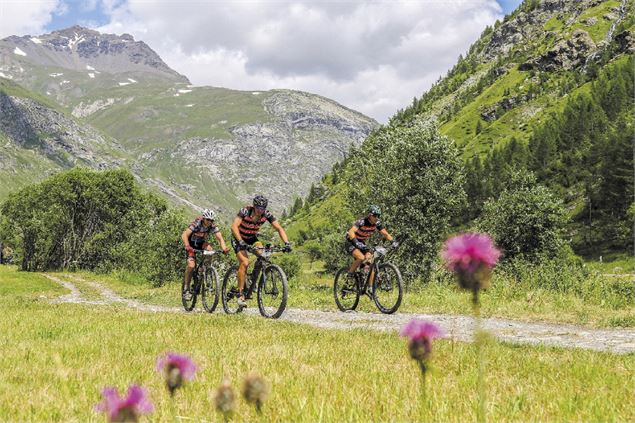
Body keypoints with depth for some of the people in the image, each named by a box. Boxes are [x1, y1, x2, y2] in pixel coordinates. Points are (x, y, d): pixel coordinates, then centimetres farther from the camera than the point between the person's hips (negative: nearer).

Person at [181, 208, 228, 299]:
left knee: (210, 249, -30)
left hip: (201, 243, 4)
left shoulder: (213, 226, -18)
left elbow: (220, 238, -25)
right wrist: (187, 247, -55)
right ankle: (186, 288, -6)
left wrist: (224, 248, -45)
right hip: (192, 245, -3)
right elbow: (184, 235, -38)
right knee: (191, 265, -22)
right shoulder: (196, 224, -28)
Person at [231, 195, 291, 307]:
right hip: (238, 238, -4)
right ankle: (240, 294, -19)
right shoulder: (245, 211, -28)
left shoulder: (267, 214, -18)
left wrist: (287, 243, -34)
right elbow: (234, 226, -38)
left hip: (252, 238, 4)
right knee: (244, 262, -24)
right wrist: (240, 241, -52)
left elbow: (279, 228, -19)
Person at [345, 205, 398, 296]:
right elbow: (351, 232, -41)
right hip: (351, 243, -6)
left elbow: (385, 234, -4)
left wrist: (393, 241, -23)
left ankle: (369, 288, -5)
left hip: (362, 243, 6)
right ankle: (349, 276, -11)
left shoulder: (377, 223, -9)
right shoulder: (362, 222, -28)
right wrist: (356, 242, -57)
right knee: (361, 257, -33)